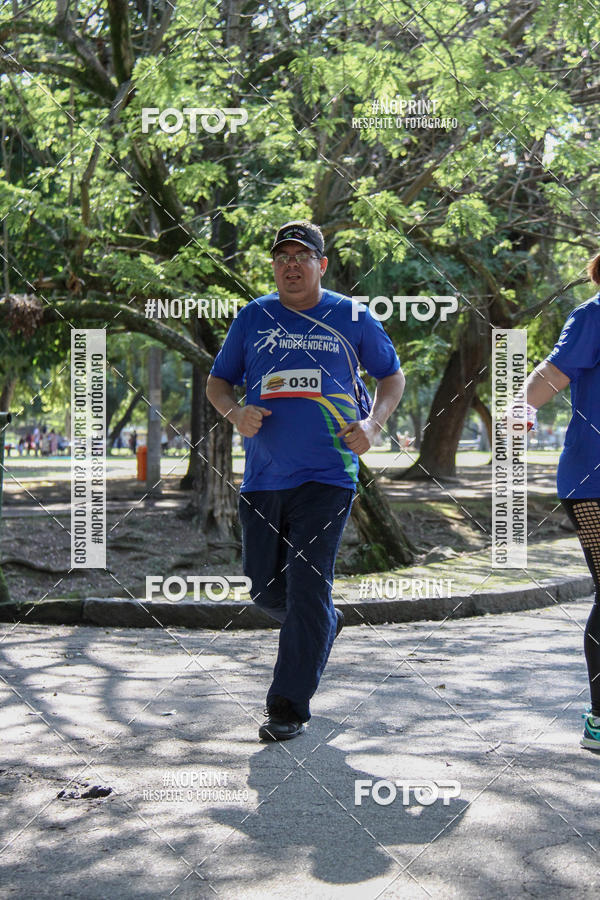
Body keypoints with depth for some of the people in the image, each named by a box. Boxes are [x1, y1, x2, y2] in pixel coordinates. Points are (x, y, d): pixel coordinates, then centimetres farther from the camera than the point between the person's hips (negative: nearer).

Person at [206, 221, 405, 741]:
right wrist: (235, 412, -8)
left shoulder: (352, 317, 4)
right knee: (265, 588, 9)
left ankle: (289, 707, -3)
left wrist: (373, 424, -4)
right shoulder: (253, 318, 8)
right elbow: (218, 381, 15)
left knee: (307, 585, -11)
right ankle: (324, 626, 41)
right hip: (263, 477, 3)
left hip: (327, 475, -3)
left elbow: (392, 375, 14)